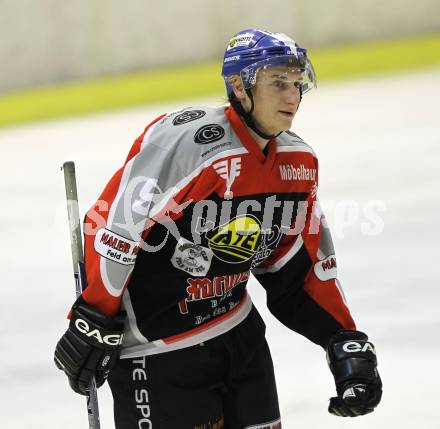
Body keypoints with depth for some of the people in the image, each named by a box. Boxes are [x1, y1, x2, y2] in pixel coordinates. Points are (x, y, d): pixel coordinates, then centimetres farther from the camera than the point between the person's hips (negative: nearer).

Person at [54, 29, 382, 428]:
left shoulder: (298, 162, 1)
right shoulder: (185, 141, -24)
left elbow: (302, 268, 10)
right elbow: (112, 224, -22)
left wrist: (346, 341, 3)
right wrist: (93, 324, -20)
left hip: (238, 330, 8)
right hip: (157, 346, -8)